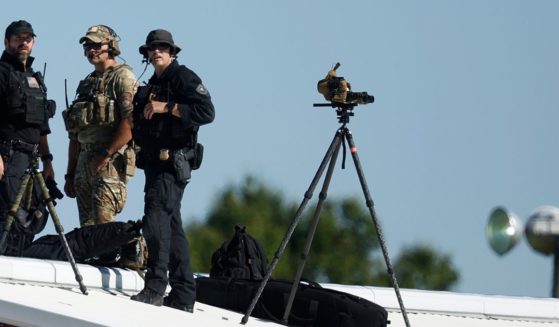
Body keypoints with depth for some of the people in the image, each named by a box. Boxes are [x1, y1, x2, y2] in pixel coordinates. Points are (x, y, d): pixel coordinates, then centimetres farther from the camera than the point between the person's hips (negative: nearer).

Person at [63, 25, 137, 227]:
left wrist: (106, 154, -17)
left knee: (104, 223, -18)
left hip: (111, 161, -8)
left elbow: (130, 122, -15)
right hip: (84, 162, 8)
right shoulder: (86, 84, 22)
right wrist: (70, 174, 19)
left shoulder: (122, 77, -2)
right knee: (87, 228, 5)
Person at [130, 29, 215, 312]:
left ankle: (155, 288, -22)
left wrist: (167, 107, -20)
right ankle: (183, 296, 11)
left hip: (173, 161, -10)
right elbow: (140, 129, 31)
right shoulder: (152, 86, 23)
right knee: (171, 226, 9)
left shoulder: (183, 77, -5)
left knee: (156, 219, -19)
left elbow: (206, 112, -18)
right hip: (155, 162, 10)